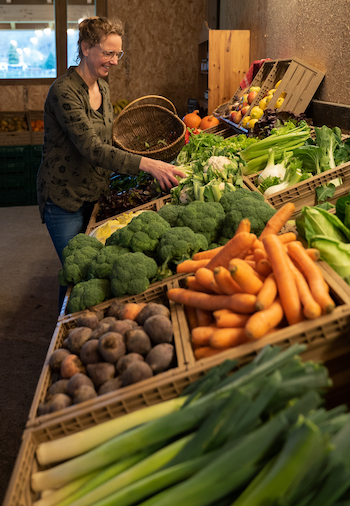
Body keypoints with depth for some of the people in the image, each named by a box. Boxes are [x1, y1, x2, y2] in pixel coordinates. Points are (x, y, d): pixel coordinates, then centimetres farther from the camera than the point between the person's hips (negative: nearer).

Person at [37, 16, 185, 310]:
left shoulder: (102, 86, 6)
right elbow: (90, 147, -31)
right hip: (65, 196, -7)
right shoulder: (64, 91, -21)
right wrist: (145, 164, -38)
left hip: (96, 192, 7)